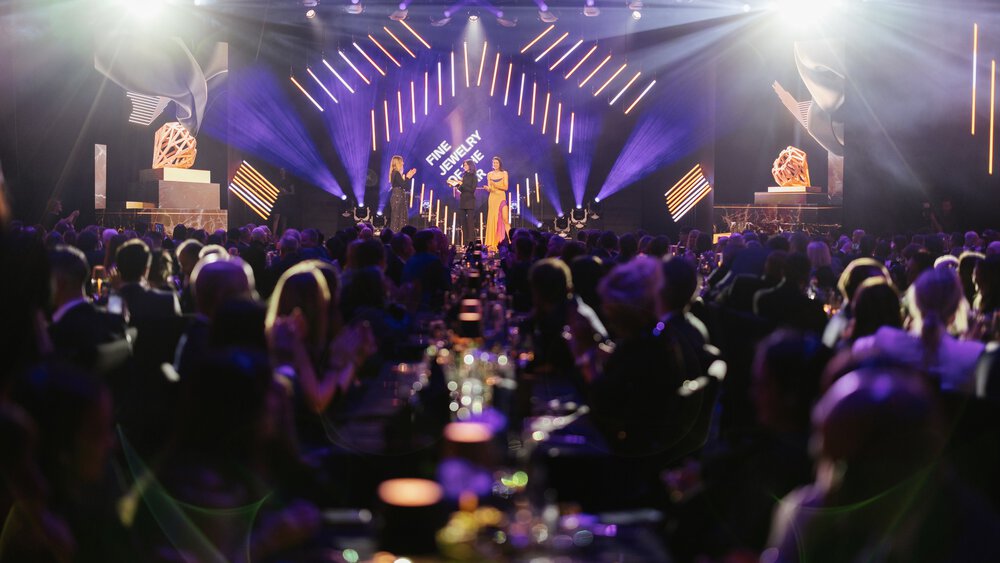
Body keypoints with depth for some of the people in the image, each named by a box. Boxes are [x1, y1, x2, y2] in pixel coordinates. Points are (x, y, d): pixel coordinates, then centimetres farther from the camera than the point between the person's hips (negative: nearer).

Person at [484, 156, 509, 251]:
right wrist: (488, 188, -14)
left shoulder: (504, 173, 5)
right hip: (493, 198, 2)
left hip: (501, 197, -2)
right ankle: (493, 244, -1)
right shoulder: (489, 174, 10)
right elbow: (489, 189, 9)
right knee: (493, 219, -2)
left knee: (504, 218, -13)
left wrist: (496, 185, -15)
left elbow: (505, 187, -1)